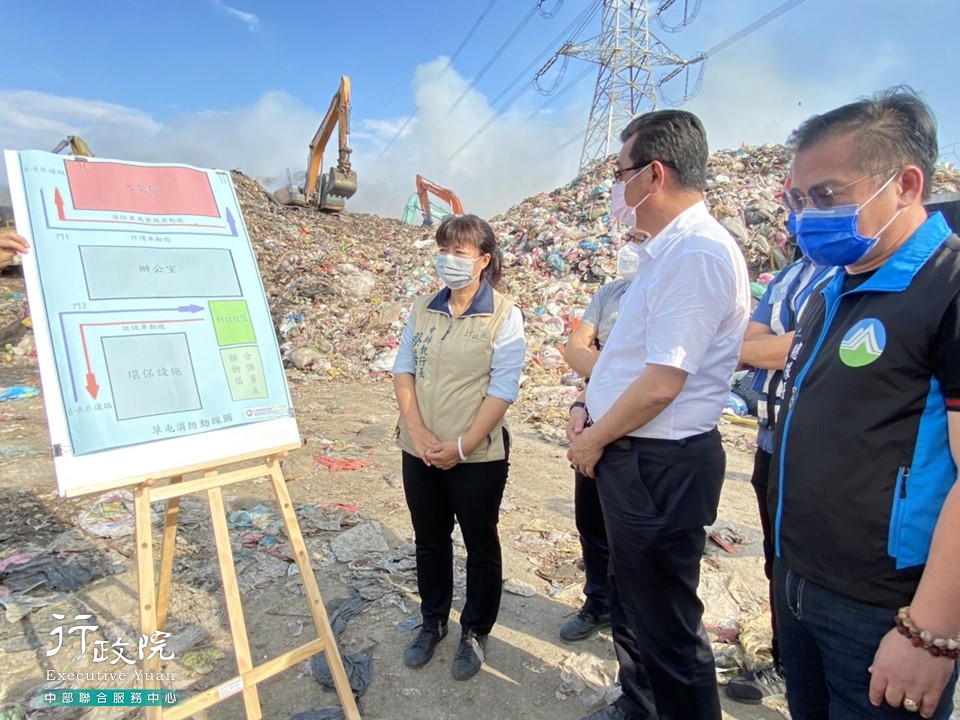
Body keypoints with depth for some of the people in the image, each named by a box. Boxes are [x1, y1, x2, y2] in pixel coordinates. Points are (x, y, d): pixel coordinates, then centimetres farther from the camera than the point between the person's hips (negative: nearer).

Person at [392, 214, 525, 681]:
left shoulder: (504, 315, -10)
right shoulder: (423, 308, 5)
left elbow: (502, 390, -14)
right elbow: (403, 369, 2)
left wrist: (461, 446, -16)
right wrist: (418, 433, -11)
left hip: (478, 456, -4)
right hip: (419, 452, 5)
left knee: (480, 545, 12)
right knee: (429, 539, 19)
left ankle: (475, 632, 34)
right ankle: (432, 621, 40)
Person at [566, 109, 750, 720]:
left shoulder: (697, 253, -21)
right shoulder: (667, 251, 11)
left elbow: (662, 382, -25)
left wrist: (594, 440, -12)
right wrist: (589, 411, 6)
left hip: (661, 466, -10)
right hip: (631, 457, 11)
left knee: (666, 624, 8)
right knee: (630, 603, 26)